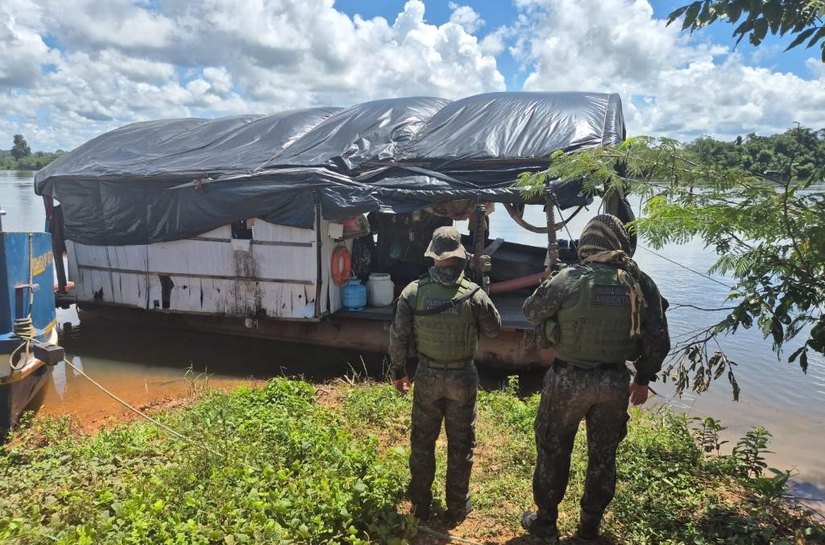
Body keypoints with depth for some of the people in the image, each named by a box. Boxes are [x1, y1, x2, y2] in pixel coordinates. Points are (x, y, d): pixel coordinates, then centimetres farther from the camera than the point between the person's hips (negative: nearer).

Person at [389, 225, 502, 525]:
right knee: (461, 444, 15)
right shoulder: (473, 293, -14)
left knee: (422, 441, 17)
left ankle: (420, 505, 30)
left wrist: (398, 371, 7)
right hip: (462, 377, -1)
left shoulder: (413, 291, -11)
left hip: (427, 376, 1)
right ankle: (457, 507, 27)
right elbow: (494, 329, 1)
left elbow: (398, 336, -7)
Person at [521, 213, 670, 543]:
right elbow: (658, 341, 1)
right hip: (614, 382, 3)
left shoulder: (568, 279, -16)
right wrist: (643, 379, 15)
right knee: (603, 455, 20)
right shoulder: (641, 284, -6)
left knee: (552, 450, 16)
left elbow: (531, 311, 0)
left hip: (568, 379, -3)